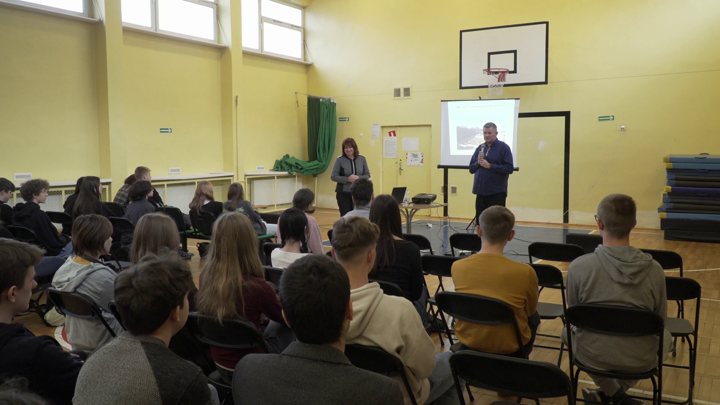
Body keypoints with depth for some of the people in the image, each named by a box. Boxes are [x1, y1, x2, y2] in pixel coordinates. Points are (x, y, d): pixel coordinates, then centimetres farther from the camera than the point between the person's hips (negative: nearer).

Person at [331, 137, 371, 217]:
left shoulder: (362, 159, 4)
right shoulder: (339, 160, -3)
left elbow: (367, 175, 7)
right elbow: (333, 176, -5)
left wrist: (358, 178, -15)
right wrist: (347, 179, -19)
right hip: (343, 193, -2)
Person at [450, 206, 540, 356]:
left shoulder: (457, 267, -16)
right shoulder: (525, 272, -24)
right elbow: (531, 311, -4)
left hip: (467, 340, 3)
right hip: (508, 346, -2)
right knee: (534, 317, 28)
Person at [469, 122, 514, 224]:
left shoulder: (503, 148, -3)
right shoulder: (480, 148, 12)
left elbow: (509, 168, -11)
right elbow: (471, 169, 13)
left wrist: (490, 166, -17)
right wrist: (478, 163, -7)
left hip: (497, 193, -5)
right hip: (481, 192, 5)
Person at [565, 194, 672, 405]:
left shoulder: (578, 266, -19)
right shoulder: (654, 270, -14)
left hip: (593, 355, -1)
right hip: (640, 360, 1)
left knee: (568, 331, 33)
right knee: (666, 336, 34)